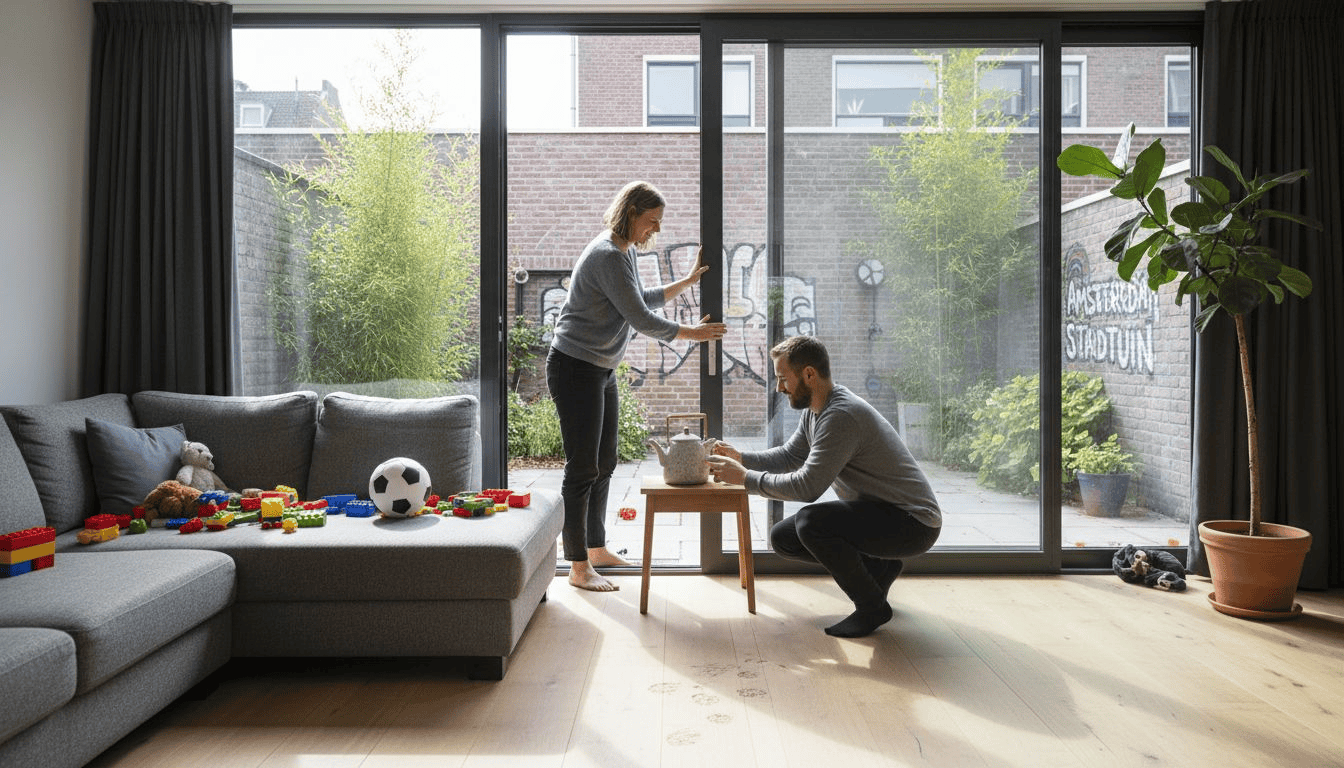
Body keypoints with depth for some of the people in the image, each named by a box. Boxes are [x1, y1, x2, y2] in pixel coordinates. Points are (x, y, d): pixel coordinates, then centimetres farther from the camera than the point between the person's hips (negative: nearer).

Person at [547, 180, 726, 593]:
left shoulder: (624, 253, 11)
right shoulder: (607, 255, -20)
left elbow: (642, 298, 26)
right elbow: (640, 318, -21)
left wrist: (687, 281, 24)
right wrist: (693, 333, -12)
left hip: (601, 371, 10)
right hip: (574, 369, -10)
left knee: (604, 464, 16)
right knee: (582, 467, -5)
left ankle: (597, 548, 30)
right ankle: (579, 567, 5)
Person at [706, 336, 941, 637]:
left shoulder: (842, 415, -27)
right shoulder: (814, 410, 5)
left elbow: (808, 486, -29)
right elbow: (789, 456, 15)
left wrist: (745, 477, -20)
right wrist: (741, 457, 0)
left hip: (913, 522, -10)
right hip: (875, 510, 10)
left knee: (811, 522, -30)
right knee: (782, 537, 4)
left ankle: (872, 606, -8)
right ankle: (877, 566, 15)